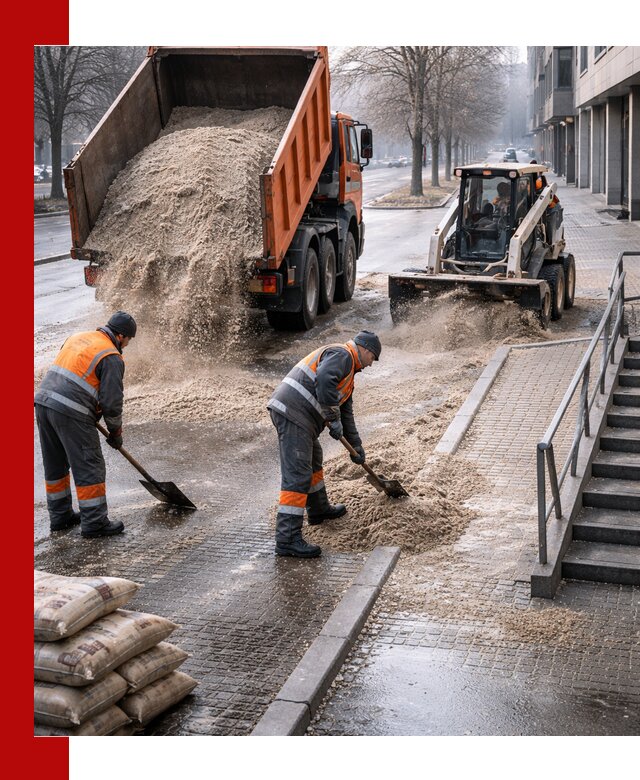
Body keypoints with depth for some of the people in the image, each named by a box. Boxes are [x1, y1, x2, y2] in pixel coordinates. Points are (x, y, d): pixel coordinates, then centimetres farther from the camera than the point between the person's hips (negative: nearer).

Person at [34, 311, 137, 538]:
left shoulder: (77, 337, 19)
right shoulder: (112, 358, -5)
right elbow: (112, 400, -8)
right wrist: (115, 432, 7)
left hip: (43, 401, 8)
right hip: (70, 413, -8)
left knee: (55, 465, 18)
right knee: (89, 467, 1)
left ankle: (60, 516, 28)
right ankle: (94, 523, 4)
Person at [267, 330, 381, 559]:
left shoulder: (348, 372, 28)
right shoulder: (341, 354, -5)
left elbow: (346, 412, 34)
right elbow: (324, 379, -25)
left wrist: (356, 446, 36)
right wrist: (333, 418, -16)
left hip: (295, 414, 11)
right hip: (293, 413, -11)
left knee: (313, 460, 29)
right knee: (297, 475, -12)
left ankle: (319, 510, 49)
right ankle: (287, 539, -12)